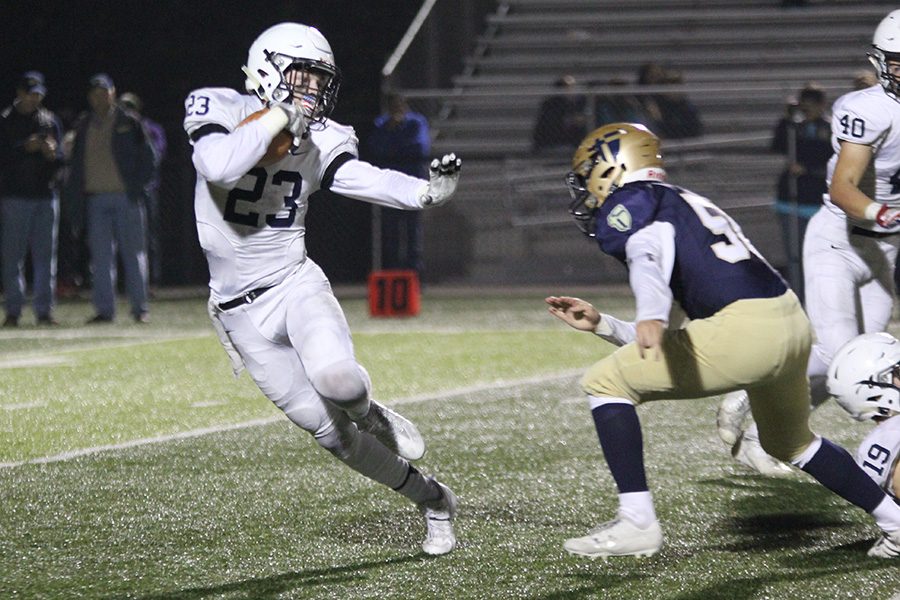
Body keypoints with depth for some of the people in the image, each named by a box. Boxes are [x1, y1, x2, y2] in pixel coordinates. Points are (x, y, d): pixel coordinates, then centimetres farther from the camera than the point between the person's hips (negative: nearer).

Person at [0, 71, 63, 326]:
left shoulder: (50, 120, 13)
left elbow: (61, 159, 14)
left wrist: (52, 153, -8)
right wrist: (25, 148, -17)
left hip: (45, 195, 3)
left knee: (45, 255, 4)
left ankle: (44, 310, 8)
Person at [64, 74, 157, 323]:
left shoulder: (128, 122, 3)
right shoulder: (83, 125, 13)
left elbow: (147, 157, 3)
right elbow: (76, 162, 16)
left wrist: (139, 185, -7)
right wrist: (76, 194, 6)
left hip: (127, 198, -3)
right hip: (96, 198, 4)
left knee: (133, 253, -1)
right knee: (100, 256, 3)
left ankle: (140, 307, 4)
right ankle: (104, 309, 7)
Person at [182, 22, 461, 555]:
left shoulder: (318, 140, -1)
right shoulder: (219, 111, -10)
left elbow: (366, 180, -18)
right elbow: (221, 169, -30)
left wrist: (428, 191, -36)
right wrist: (279, 116, -23)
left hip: (297, 284, 1)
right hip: (241, 309, -1)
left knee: (339, 381, -31)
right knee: (329, 432, -1)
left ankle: (370, 413, 6)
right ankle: (431, 498, 18)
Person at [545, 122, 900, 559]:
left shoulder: (628, 203, 6)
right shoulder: (689, 204, 32)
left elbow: (648, 255, -20)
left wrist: (650, 316, -36)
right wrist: (600, 324, 32)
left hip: (742, 327, -9)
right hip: (794, 324, 9)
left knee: (605, 383, 1)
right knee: (789, 443, 33)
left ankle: (637, 523, -5)